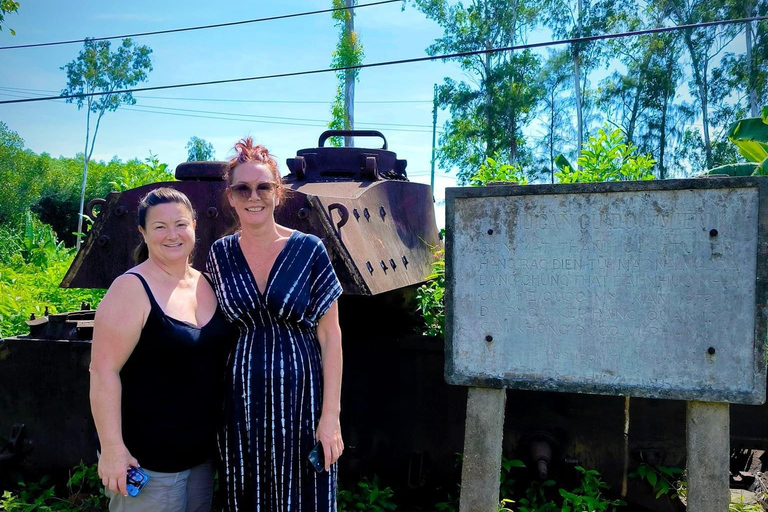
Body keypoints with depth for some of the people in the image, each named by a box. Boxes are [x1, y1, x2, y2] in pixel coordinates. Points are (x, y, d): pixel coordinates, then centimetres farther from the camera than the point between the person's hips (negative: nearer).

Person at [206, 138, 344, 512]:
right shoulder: (220, 254, 2)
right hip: (241, 403, 3)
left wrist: (330, 415, -11)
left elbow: (330, 336, -6)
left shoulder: (309, 250, -7)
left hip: (301, 398, -2)